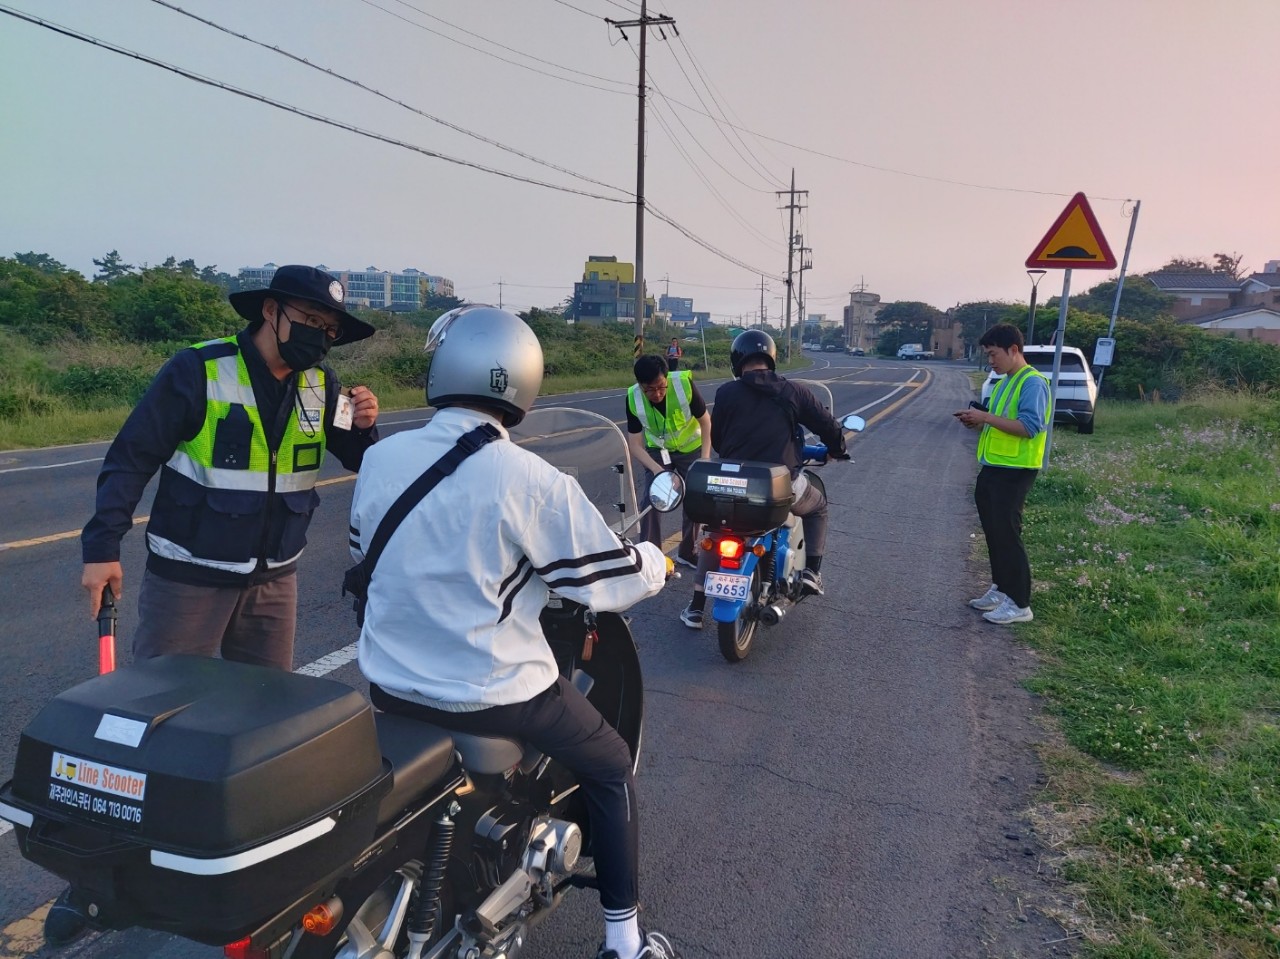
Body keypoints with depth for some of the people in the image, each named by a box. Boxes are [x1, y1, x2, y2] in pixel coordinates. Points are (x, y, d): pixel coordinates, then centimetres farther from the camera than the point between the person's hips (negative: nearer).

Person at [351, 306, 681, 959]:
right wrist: (656, 561, 10)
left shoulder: (378, 460, -5)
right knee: (611, 767, 18)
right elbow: (612, 578, -12)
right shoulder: (531, 481, -21)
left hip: (389, 684, 6)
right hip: (492, 695, -5)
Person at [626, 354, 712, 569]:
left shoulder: (684, 384, -31)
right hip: (657, 451, 0)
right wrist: (657, 469, -34)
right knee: (650, 500, -13)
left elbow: (705, 421, -15)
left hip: (690, 448, 0)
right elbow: (635, 445, -20)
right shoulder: (633, 399, -26)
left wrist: (705, 456, -22)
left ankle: (687, 551, 22)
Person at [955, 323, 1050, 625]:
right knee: (994, 533, 15)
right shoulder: (1003, 383, 15)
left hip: (1014, 472, -9)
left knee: (1007, 535, -5)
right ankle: (1001, 589, 28)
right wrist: (978, 422, 2)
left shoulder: (1033, 382, -14)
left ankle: (1020, 604, 5)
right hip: (992, 468, 9)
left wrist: (985, 416, -22)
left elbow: (1029, 427, -25)